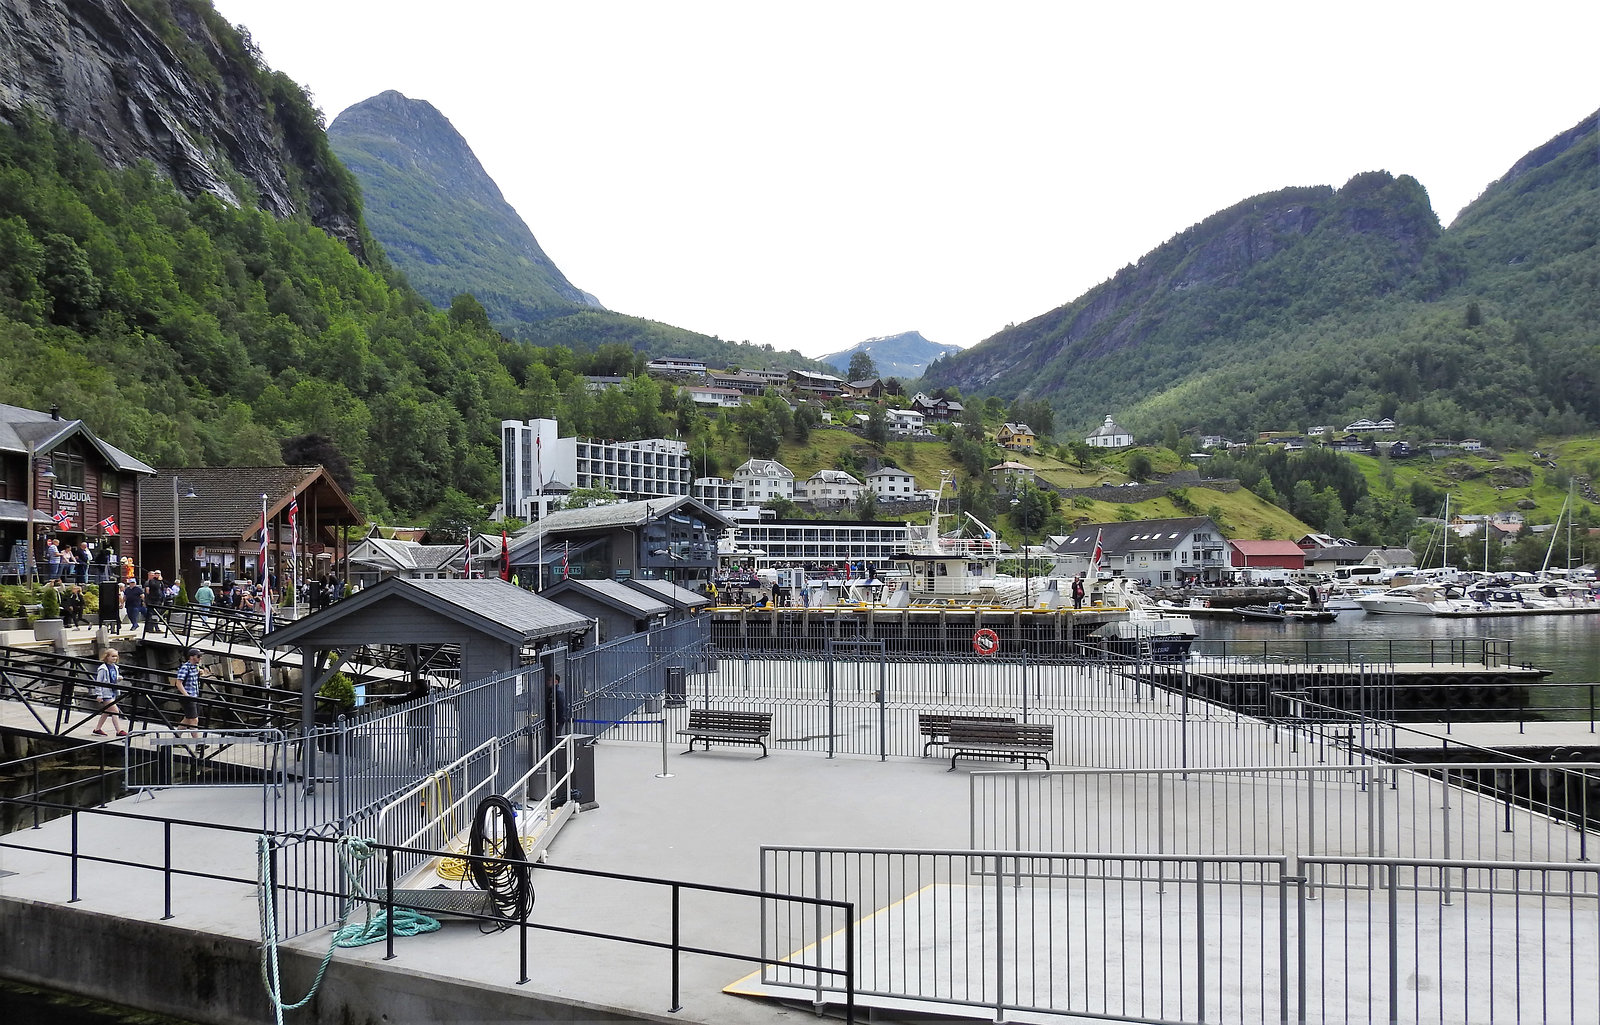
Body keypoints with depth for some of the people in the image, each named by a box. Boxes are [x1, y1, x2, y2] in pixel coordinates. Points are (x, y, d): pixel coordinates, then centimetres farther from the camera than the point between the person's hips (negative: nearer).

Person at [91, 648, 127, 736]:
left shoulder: (115, 667, 11)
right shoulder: (103, 669, -13)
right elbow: (98, 682, -13)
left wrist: (119, 679, -1)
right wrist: (98, 694, -16)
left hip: (113, 693, 9)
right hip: (106, 693, -9)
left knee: (107, 712, 17)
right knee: (115, 711, -13)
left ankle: (97, 729, 29)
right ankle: (119, 731, -14)